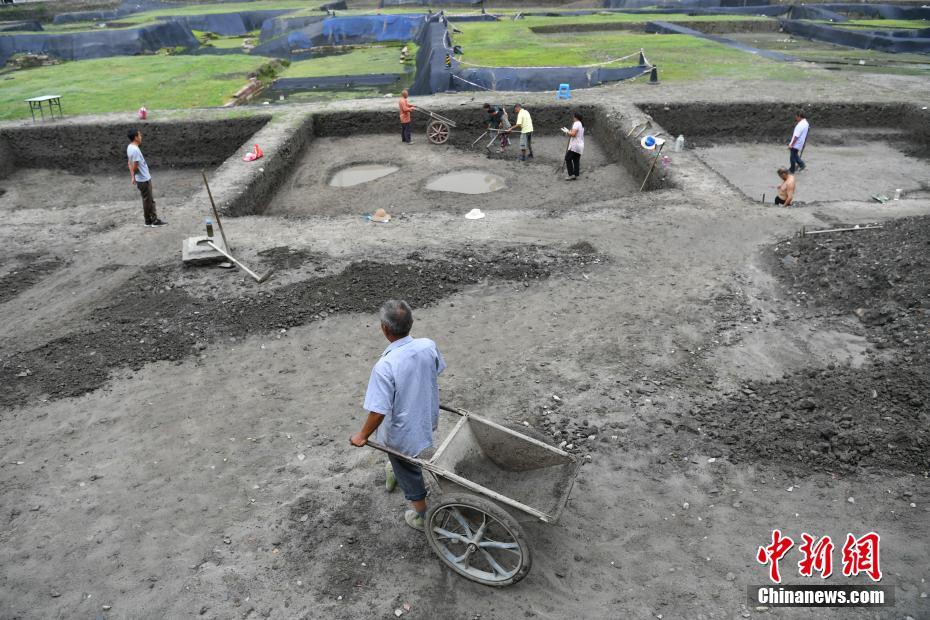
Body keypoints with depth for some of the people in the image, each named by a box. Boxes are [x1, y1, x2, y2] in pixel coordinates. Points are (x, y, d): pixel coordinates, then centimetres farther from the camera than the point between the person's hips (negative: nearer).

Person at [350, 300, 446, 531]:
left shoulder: (385, 367, -37)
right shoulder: (428, 345, -19)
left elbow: (379, 411, -31)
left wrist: (363, 435, -12)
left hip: (403, 432, -5)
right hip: (427, 418, 6)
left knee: (409, 472, 21)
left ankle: (423, 517, 42)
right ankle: (397, 471, 66)